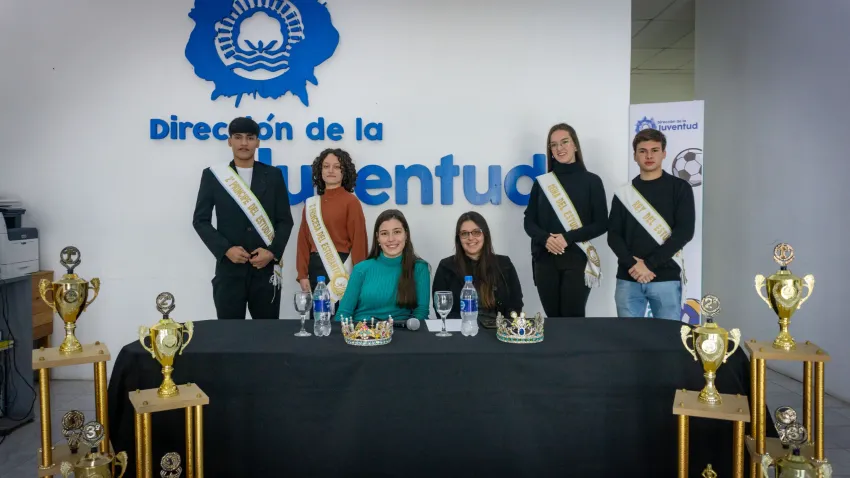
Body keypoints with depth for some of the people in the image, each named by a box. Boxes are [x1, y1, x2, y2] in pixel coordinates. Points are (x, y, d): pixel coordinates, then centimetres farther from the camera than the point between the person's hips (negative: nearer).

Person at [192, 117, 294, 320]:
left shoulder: (273, 175, 7)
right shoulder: (213, 175, 4)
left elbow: (285, 220, 6)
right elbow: (200, 220, 4)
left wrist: (273, 252, -9)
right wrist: (225, 249, -10)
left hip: (266, 268, 1)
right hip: (229, 268, -1)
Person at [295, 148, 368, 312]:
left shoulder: (351, 201, -5)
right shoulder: (311, 203, 10)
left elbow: (358, 241, -8)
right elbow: (304, 240, 9)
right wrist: (302, 274, 2)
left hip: (341, 268, -5)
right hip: (315, 268, 5)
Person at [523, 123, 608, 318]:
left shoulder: (591, 181, 2)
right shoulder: (541, 182, 10)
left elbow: (601, 224, -1)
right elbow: (529, 222, 8)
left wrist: (568, 238, -14)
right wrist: (545, 238, -13)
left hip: (577, 259, -2)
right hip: (545, 260, 2)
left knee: (573, 319, -5)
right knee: (553, 319, 5)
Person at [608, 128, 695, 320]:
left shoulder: (680, 188, 4)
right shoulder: (624, 193, 11)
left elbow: (684, 232, -6)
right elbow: (613, 235, 5)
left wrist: (649, 264, -13)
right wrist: (633, 264, -12)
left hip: (666, 278, -2)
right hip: (628, 279, 2)